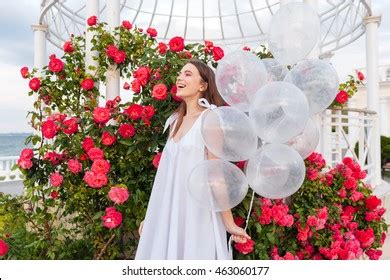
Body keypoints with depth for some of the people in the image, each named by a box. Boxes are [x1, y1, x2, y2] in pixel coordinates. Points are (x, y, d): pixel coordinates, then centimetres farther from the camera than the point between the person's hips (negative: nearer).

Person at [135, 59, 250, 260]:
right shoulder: (176, 120, 10)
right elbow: (167, 173, 13)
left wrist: (229, 223, -12)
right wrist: (150, 215, 16)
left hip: (195, 213, -6)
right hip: (169, 212, 7)